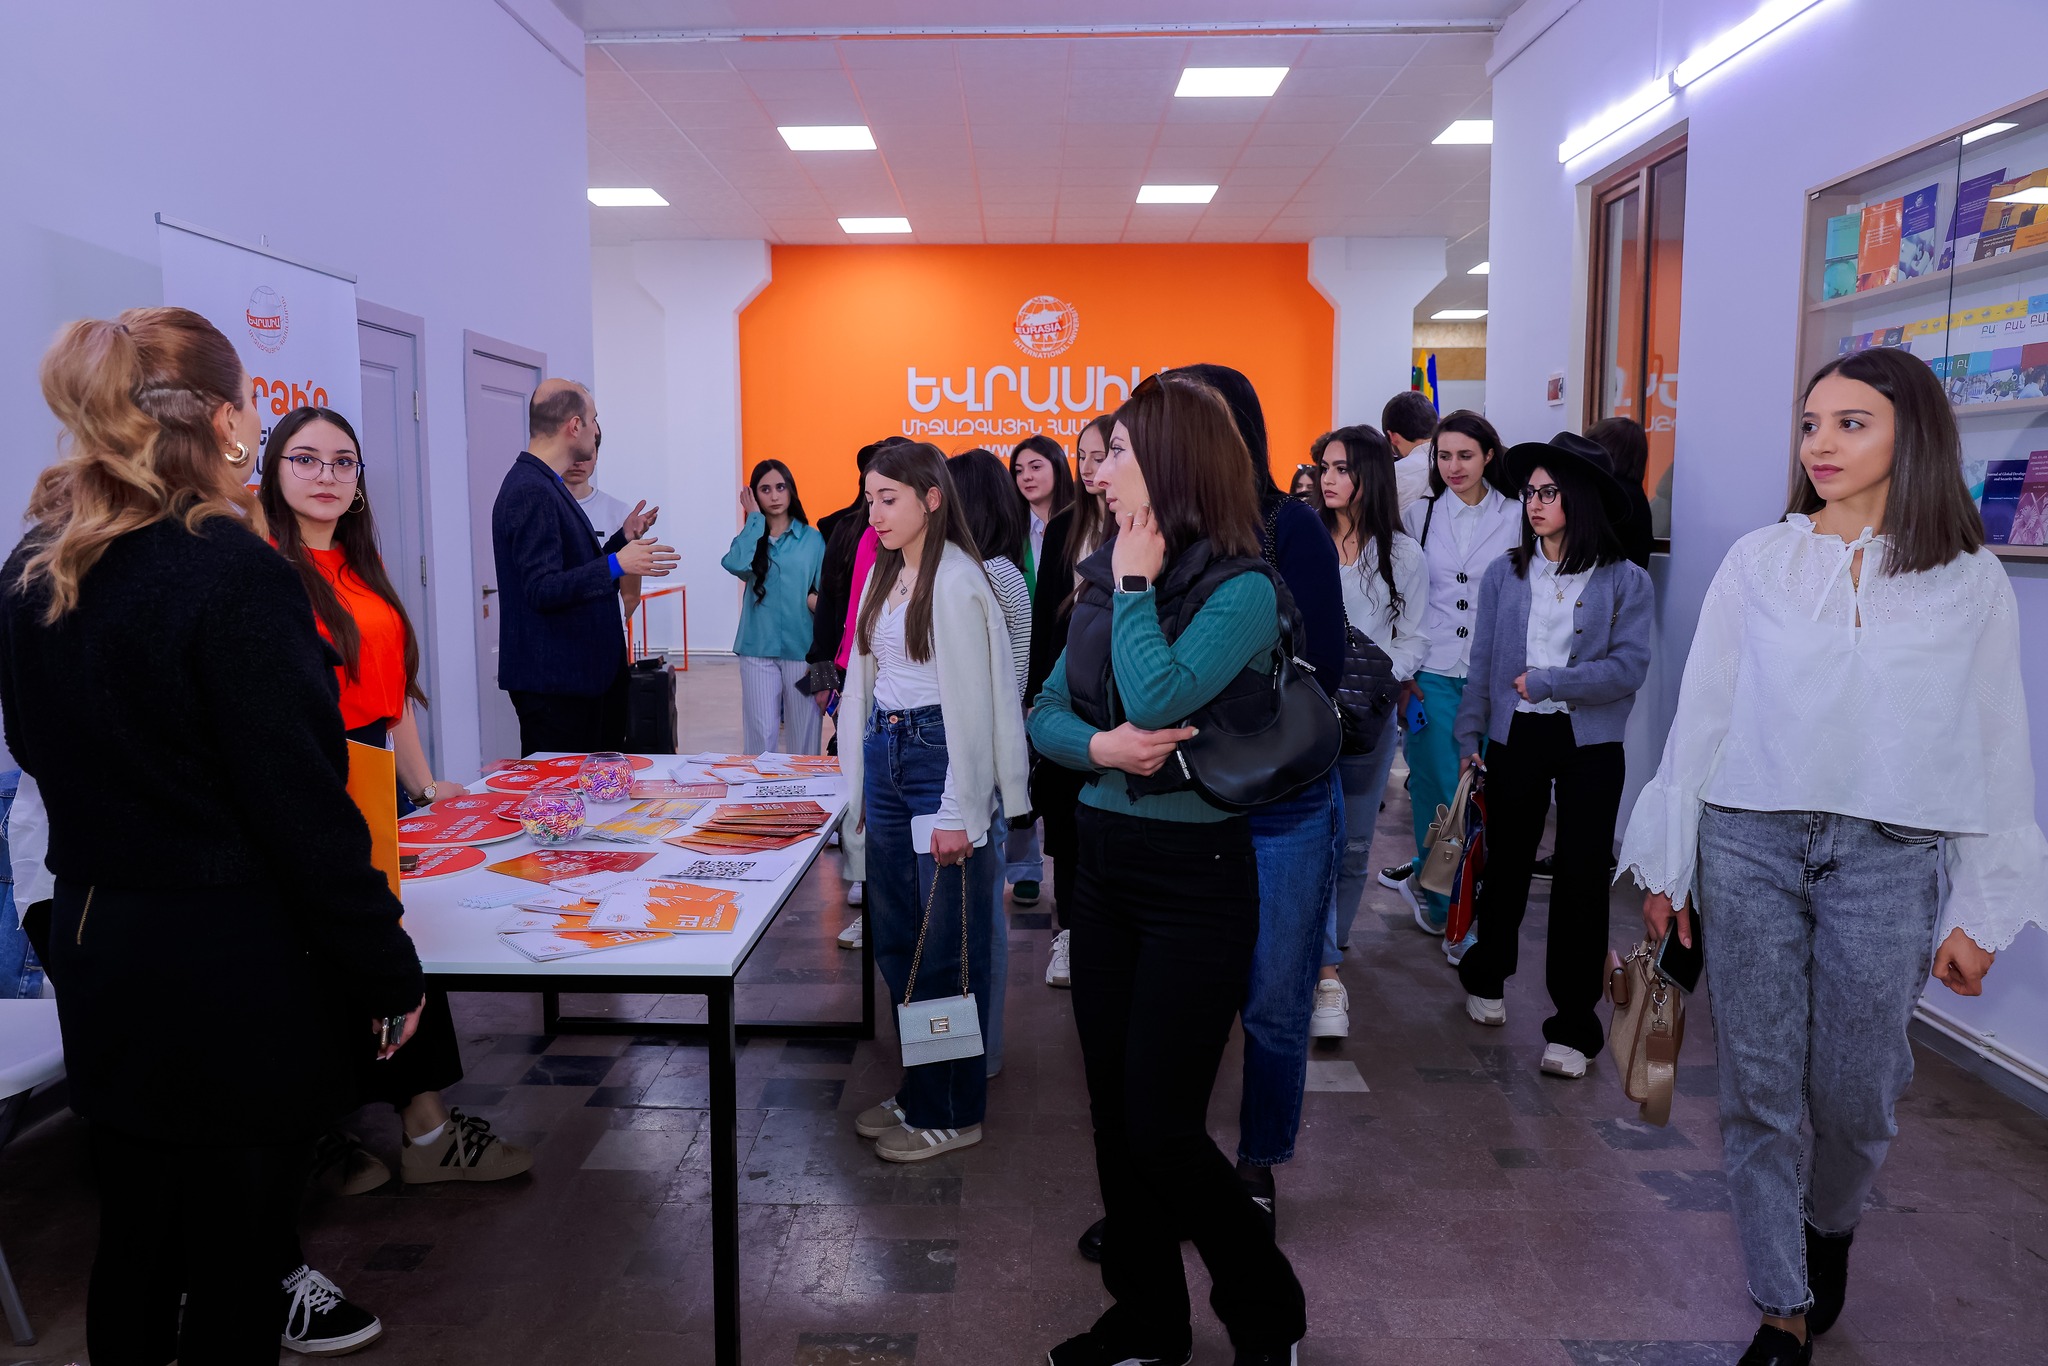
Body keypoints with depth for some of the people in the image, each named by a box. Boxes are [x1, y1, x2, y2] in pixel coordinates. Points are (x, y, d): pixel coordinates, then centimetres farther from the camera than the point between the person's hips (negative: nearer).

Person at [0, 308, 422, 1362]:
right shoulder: (234, 572, -20)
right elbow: (303, 806, -20)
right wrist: (388, 968, -13)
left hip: (94, 955, 7)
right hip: (233, 967, -7)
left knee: (133, 1235, 21)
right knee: (232, 1248, 9)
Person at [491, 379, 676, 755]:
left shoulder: (546, 485, 15)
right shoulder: (530, 491, -17)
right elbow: (542, 590, -24)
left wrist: (624, 539, 20)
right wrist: (616, 564, -30)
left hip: (578, 673, 10)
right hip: (552, 683, -10)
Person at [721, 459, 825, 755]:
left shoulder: (813, 539, 4)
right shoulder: (751, 537, 6)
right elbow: (735, 565, -17)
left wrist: (817, 600, -17)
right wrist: (755, 518, -7)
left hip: (802, 649, 0)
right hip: (758, 649, 1)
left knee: (804, 733, 5)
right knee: (761, 735, -1)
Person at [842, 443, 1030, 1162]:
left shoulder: (955, 581, -13)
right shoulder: (886, 577, 14)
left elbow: (970, 700, -16)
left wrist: (958, 812, -17)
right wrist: (859, 783, 15)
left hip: (940, 758, -8)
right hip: (886, 759, 9)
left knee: (946, 949, 1)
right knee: (895, 940, 13)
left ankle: (951, 1112, 15)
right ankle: (918, 1089, 29)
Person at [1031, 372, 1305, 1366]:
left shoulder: (1242, 590, -13)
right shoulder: (1104, 578, 7)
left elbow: (1155, 697, -28)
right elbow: (1044, 714, 7)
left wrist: (1136, 584, -15)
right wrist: (1097, 745, -14)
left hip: (1194, 873, -7)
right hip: (1104, 860, 7)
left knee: (1161, 1128, -2)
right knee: (1113, 1112, 14)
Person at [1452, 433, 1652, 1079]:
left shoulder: (1626, 581, -3)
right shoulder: (1504, 573, 3)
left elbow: (1629, 666, -11)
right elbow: (1482, 663, 5)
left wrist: (1547, 682, -15)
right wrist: (1470, 736, 3)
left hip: (1590, 743, -2)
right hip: (1516, 737, 2)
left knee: (1582, 879, 0)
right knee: (1507, 863, 14)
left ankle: (1573, 1025, 11)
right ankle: (1486, 977, 38)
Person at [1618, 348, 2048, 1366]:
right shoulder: (1758, 562, 3)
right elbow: (1701, 716, 4)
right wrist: (1668, 866, 4)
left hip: (1889, 861, 0)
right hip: (1749, 848, 1)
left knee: (1854, 1092, 7)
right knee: (1759, 1089, 4)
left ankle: (1828, 1227, 41)